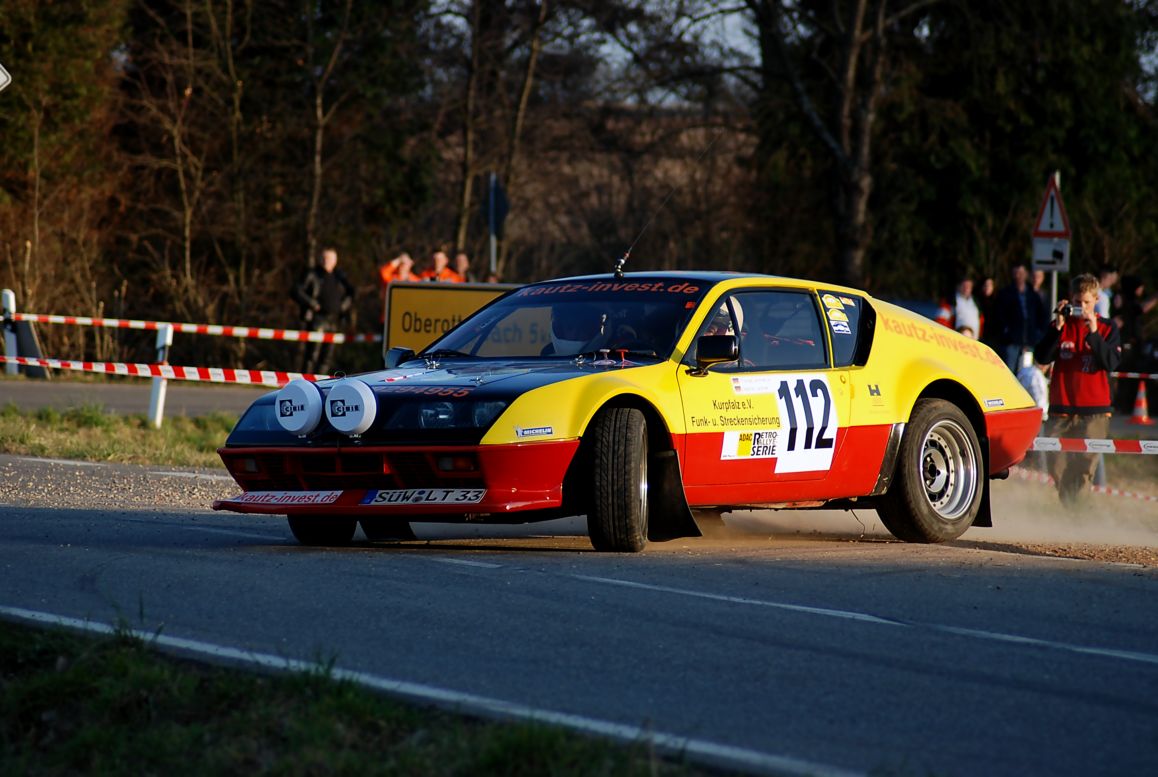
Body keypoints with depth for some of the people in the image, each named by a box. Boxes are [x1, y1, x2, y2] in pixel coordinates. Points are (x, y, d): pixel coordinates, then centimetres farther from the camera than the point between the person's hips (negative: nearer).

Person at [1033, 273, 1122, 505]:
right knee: (1059, 470, -1)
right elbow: (1041, 357, -2)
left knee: (1085, 470, -9)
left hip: (1094, 411, -2)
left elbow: (1111, 363, -7)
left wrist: (1093, 333, -16)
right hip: (1061, 409, 2)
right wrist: (1058, 327, -11)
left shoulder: (1108, 328, 6)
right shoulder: (1060, 325, 10)